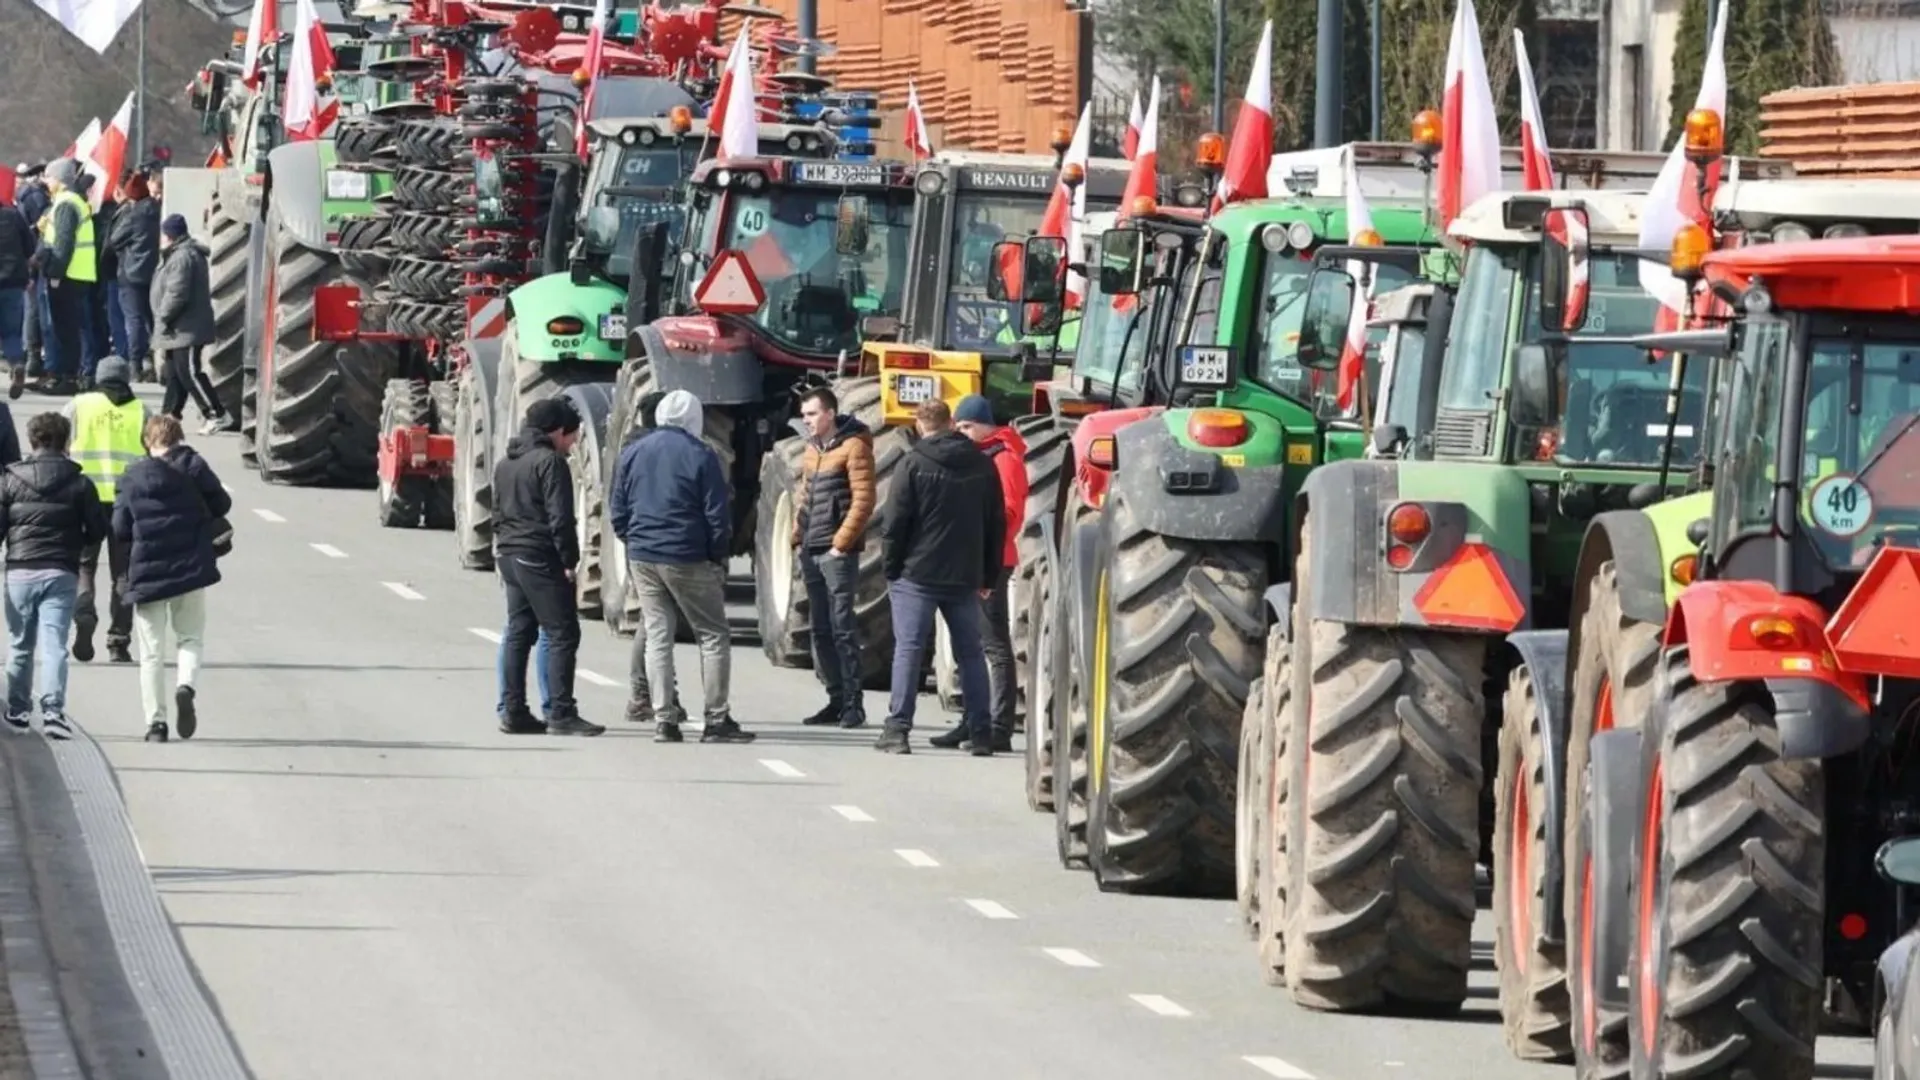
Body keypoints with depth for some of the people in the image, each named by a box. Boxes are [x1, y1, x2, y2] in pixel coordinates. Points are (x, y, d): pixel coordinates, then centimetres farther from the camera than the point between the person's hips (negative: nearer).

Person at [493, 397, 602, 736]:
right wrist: (569, 561, -13)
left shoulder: (505, 464, 17)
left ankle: (515, 713, 12)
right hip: (540, 559, -9)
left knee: (518, 633, 12)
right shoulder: (550, 462, -11)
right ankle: (561, 714, -12)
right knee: (562, 634, -7)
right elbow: (560, 518, -17)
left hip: (510, 555, 9)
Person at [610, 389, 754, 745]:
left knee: (657, 635, 8)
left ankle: (664, 719, 3)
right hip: (687, 560, -5)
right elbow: (717, 515, -8)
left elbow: (618, 512, 10)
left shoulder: (632, 453, 6)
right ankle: (716, 719, -1)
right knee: (714, 635, 3)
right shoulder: (700, 456, -8)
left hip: (642, 557, 5)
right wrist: (719, 556, 4)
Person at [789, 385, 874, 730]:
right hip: (811, 553, 8)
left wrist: (842, 543, -16)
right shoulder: (812, 449, 17)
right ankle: (836, 700, 15)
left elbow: (863, 501, -13)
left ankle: (853, 703, -5)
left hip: (837, 553, -8)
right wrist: (798, 537, 11)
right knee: (821, 630, 9)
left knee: (842, 628, -8)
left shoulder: (853, 448, -8)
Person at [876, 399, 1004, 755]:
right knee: (971, 652, 10)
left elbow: (896, 522, -8)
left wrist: (892, 569, 1)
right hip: (965, 578, 4)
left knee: (909, 649, -2)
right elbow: (997, 523, 10)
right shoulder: (982, 465, 6)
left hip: (918, 575, -4)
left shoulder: (915, 463, -7)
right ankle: (981, 734, 9)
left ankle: (898, 728, -8)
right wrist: (988, 576, 16)